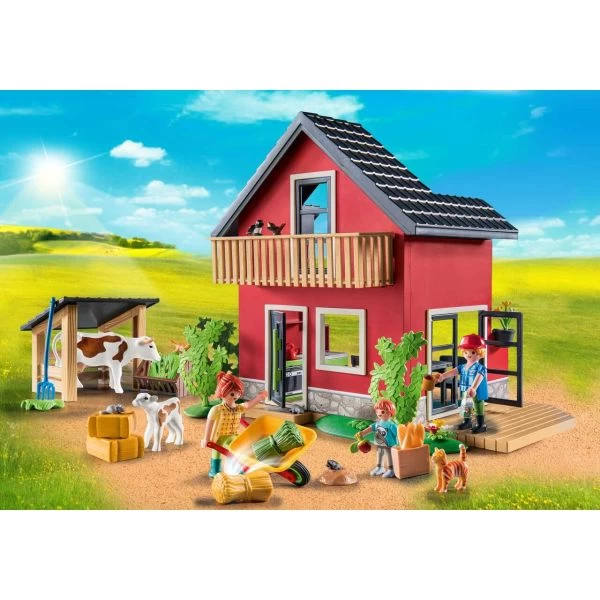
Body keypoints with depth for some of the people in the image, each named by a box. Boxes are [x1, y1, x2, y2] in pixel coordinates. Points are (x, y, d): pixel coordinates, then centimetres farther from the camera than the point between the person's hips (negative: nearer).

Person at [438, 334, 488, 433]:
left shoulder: (480, 368, -18)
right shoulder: (463, 367, 5)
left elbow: (478, 378, -33)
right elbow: (453, 371, -5)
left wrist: (473, 388, -49)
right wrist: (443, 376, -20)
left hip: (477, 394, -7)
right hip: (465, 394, 8)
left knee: (479, 409, 2)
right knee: (465, 407, 21)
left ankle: (481, 425, 14)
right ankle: (466, 421, 39)